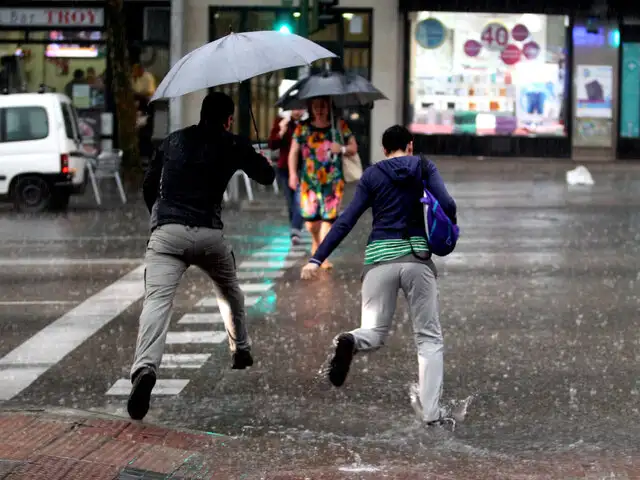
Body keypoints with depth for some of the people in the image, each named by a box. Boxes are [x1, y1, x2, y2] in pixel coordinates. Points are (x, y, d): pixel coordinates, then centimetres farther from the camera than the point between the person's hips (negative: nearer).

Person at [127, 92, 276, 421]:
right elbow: (267, 177, 23)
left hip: (166, 232, 0)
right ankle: (241, 351, 43)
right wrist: (249, 153, 44)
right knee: (229, 292, 30)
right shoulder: (232, 145, 12)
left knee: (157, 299, -18)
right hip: (209, 235, 0)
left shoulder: (173, 141, 20)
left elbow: (148, 186, 25)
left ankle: (145, 369, -40)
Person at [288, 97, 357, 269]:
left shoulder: (340, 126, 5)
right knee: (310, 218, -4)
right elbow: (293, 152, 5)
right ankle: (316, 242, 30)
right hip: (309, 180, 0)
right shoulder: (303, 128, 4)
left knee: (328, 217, -7)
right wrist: (293, 174, -5)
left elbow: (354, 147, 9)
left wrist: (343, 149, -12)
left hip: (333, 180, 0)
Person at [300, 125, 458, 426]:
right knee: (429, 337, 10)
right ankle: (431, 413, -2)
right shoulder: (424, 168, 6)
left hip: (380, 259, 1)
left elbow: (346, 221, 0)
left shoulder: (372, 175, 6)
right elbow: (447, 205, -8)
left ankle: (349, 342, -28)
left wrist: (317, 259, 0)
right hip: (417, 258, -1)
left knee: (375, 333, 11)